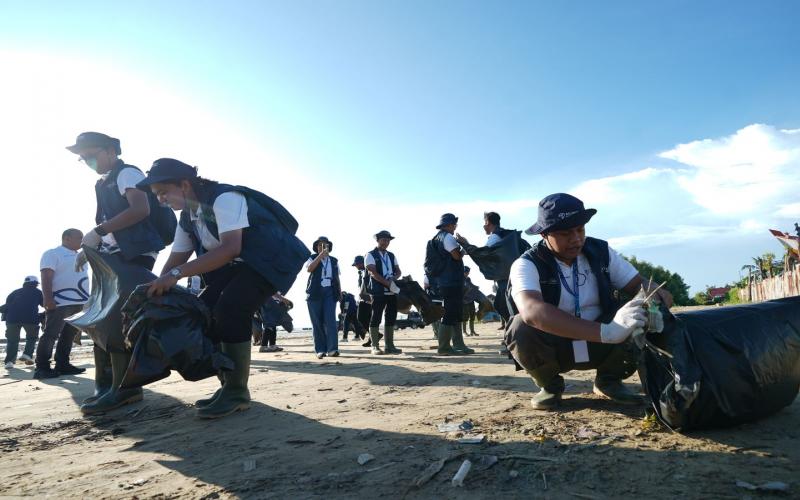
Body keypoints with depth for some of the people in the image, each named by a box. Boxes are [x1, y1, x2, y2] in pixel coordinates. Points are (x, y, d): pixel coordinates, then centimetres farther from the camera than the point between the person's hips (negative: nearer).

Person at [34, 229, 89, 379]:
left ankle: (62, 365, 13)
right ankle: (42, 367, -6)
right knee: (51, 335, -8)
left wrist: (87, 298, 19)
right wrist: (48, 298, -21)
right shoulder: (53, 253, -1)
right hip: (60, 303, -8)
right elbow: (46, 278, -11)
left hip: (78, 302, 8)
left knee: (69, 335, 8)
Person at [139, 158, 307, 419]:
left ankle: (238, 391, -13)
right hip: (239, 265, 9)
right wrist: (156, 293, -3)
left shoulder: (224, 197, -22)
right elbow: (175, 260, 10)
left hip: (271, 259, -9)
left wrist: (176, 274, -37)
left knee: (230, 309, -27)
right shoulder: (187, 217, 6)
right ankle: (228, 386, 9)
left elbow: (230, 248, -35)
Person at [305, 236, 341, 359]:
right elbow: (309, 269, -13)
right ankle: (320, 350, 2)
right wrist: (321, 255, -15)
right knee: (317, 323, -2)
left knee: (330, 320, -12)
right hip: (315, 293, -1)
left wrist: (340, 292, 13)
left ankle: (332, 349, -12)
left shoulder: (334, 261, 16)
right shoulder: (312, 258, 8)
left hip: (330, 292, 1)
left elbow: (337, 278, 21)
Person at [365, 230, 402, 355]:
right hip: (378, 292, -6)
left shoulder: (391, 256, 19)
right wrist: (388, 283, -18)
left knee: (391, 319, 7)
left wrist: (393, 279, -10)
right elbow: (373, 273, -11)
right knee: (376, 319, -2)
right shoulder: (370, 255, 0)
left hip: (392, 292, 6)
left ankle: (389, 346, 13)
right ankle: (375, 346, 3)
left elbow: (398, 271, 13)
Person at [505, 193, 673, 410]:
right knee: (521, 329, -35)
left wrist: (657, 297, -33)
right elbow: (531, 312, -41)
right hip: (554, 347, -3)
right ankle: (550, 385, -2)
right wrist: (605, 331, -50)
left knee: (641, 315, -23)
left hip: (599, 346, 3)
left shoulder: (601, 252, -4)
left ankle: (609, 380, 5)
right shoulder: (527, 264, -21)